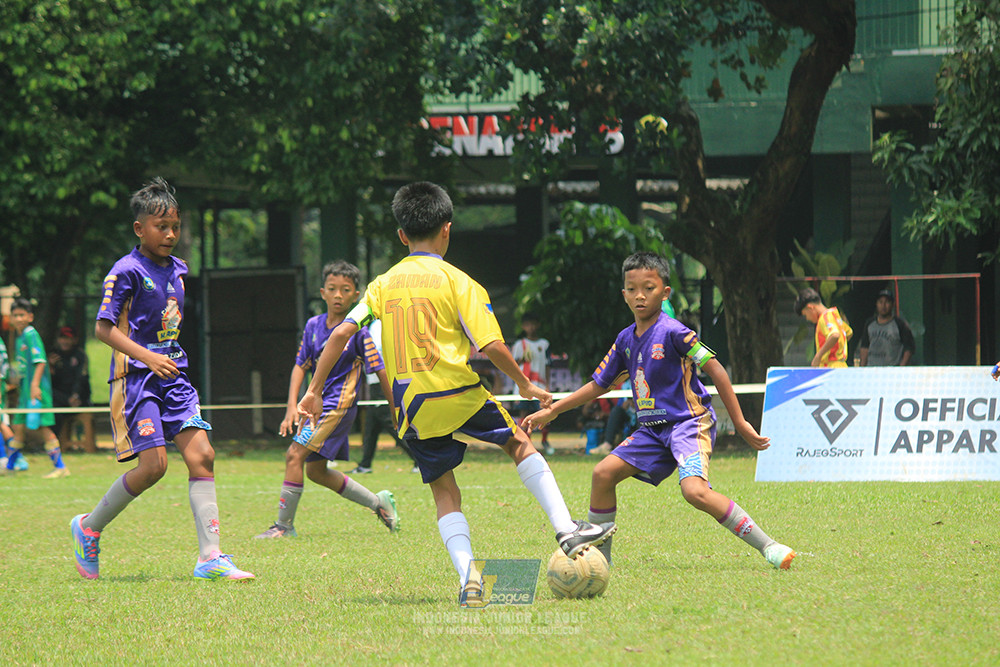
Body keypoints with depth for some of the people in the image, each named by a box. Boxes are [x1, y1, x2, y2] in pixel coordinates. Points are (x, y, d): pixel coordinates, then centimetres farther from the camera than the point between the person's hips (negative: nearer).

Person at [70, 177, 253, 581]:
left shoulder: (178, 269, 13)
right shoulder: (127, 271, -10)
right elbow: (103, 328, -13)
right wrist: (147, 357, -22)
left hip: (173, 376, 7)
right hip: (136, 377, -7)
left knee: (201, 454, -7)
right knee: (153, 464, -14)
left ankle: (210, 557, -8)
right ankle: (88, 528, 8)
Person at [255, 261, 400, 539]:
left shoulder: (357, 330, -11)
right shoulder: (314, 325, 5)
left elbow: (381, 371, -8)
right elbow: (300, 366, 10)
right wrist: (292, 406, -2)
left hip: (339, 403, -8)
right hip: (319, 402, 8)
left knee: (295, 455, -16)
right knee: (315, 469, 14)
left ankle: (284, 525, -7)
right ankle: (378, 503, 26)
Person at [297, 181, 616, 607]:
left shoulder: (383, 284, 8)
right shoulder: (458, 283, -3)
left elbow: (340, 334, 2)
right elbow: (492, 346, -9)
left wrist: (314, 392, 9)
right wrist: (525, 385, 6)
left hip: (412, 408, 3)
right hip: (458, 393, -3)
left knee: (444, 492, 11)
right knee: (519, 444, 18)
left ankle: (467, 575, -8)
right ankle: (567, 530, 8)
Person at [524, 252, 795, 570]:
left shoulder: (672, 332, -13)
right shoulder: (626, 340, 9)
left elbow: (715, 370, -12)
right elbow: (598, 385, 20)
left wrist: (739, 422, -13)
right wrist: (551, 411, 18)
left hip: (690, 421, -8)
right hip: (653, 429, 8)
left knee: (694, 490, -29)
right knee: (603, 472, -2)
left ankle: (768, 546, -23)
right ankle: (598, 553, 13)